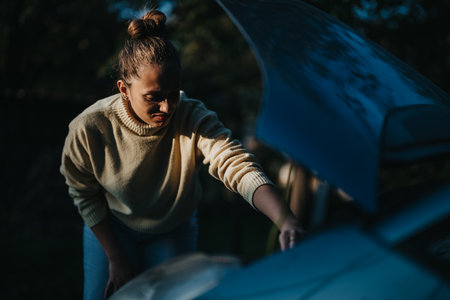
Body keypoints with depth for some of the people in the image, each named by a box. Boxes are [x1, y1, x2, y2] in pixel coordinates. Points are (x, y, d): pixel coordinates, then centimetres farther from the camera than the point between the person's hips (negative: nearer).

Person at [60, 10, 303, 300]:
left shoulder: (193, 120, -32)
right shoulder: (88, 129, -29)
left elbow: (239, 167, -46)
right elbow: (85, 196, -13)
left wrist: (285, 220, -63)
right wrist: (115, 257, -9)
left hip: (174, 230, 0)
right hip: (111, 226, 0)